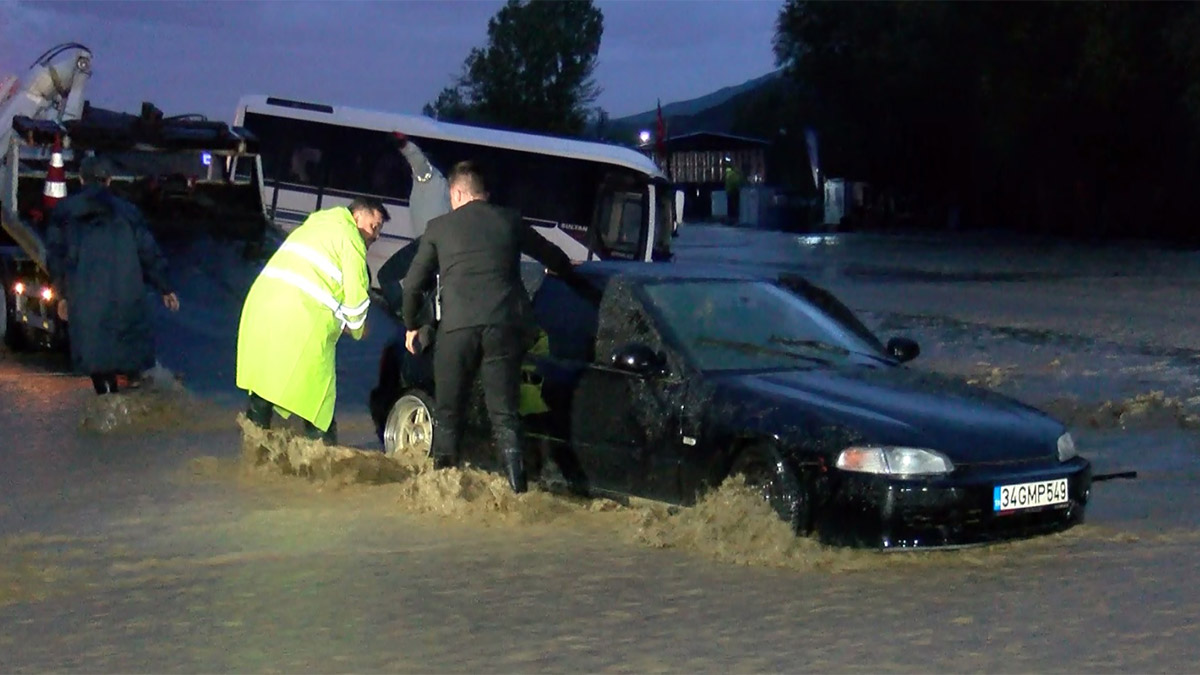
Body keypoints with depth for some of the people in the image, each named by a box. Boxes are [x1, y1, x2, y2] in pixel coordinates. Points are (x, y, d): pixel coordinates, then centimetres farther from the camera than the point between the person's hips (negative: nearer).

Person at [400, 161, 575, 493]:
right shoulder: (509, 221, 15)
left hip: (458, 326, -1)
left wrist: (411, 325, 29)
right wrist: (567, 269, 52)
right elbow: (553, 257, 28)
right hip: (504, 325, 2)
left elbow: (413, 283, 14)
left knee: (448, 412, 12)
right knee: (504, 413, 5)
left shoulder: (440, 227, 11)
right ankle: (517, 486, -5)